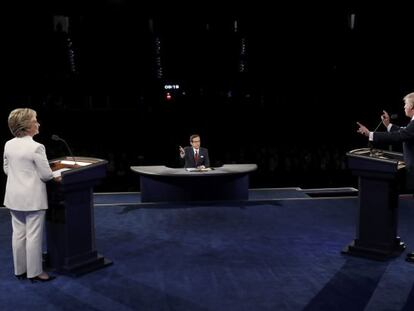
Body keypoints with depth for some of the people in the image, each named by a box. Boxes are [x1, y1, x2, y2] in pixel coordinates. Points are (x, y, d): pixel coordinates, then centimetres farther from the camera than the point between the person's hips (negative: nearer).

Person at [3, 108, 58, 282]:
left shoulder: (8, 145, 2)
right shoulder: (36, 147, -20)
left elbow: (6, 170, 12)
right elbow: (46, 175, -16)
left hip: (14, 197, 7)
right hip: (33, 198, -7)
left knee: (18, 234, 15)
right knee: (33, 236, 3)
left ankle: (20, 270, 26)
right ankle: (34, 273, 12)